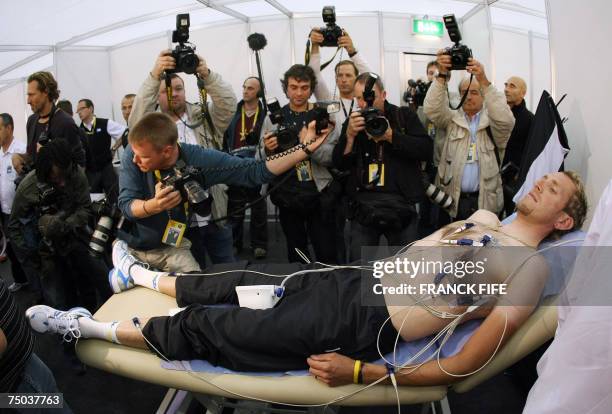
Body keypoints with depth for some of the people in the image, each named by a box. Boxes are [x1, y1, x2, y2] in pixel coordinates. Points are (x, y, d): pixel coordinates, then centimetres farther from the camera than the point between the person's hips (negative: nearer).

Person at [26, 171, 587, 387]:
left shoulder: (531, 269, -11)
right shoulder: (483, 215, 15)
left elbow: (461, 367, -18)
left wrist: (360, 372, -21)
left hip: (362, 330, -7)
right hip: (353, 282, 7)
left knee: (201, 328, -1)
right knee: (235, 282, 17)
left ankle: (84, 326, 17)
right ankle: (137, 274, 42)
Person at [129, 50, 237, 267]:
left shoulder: (204, 118, 7)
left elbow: (228, 104, -9)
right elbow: (136, 120, -16)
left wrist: (206, 75, -26)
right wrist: (154, 76, -26)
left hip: (215, 216, 1)